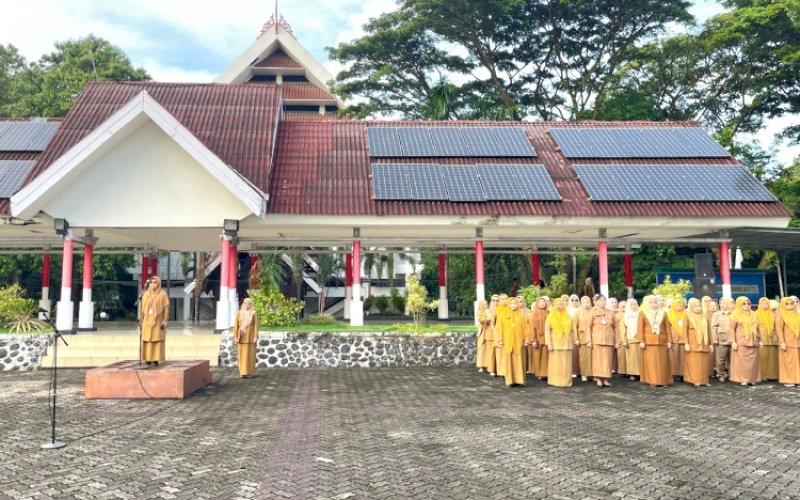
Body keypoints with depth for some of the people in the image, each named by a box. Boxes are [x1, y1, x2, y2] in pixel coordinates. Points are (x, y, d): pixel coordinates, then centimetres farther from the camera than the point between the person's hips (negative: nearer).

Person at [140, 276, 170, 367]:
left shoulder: (163, 294, -3)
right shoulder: (146, 295, 9)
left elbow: (166, 308, -6)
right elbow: (143, 308, 10)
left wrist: (165, 320, -14)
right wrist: (141, 321, 6)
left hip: (158, 320, -4)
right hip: (147, 320, 4)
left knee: (157, 339, -5)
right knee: (147, 340, 2)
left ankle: (156, 359, -3)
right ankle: (148, 359, 7)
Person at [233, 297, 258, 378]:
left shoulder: (253, 313, -2)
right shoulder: (239, 313, 3)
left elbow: (256, 325, -3)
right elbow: (236, 325, 3)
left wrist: (256, 336, -9)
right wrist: (235, 336, -3)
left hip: (250, 336, -1)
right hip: (241, 336, 1)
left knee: (250, 354, 2)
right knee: (242, 354, 2)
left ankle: (250, 372, 10)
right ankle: (242, 372, 8)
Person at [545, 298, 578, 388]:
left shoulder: (567, 316, 10)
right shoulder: (550, 316, 3)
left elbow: (572, 330, 12)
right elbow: (547, 330, -2)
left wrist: (575, 340, 7)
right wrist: (549, 343, -9)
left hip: (566, 343, 2)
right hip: (555, 344, -2)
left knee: (566, 363, 2)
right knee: (556, 363, -1)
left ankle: (566, 381, 8)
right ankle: (555, 381, 4)